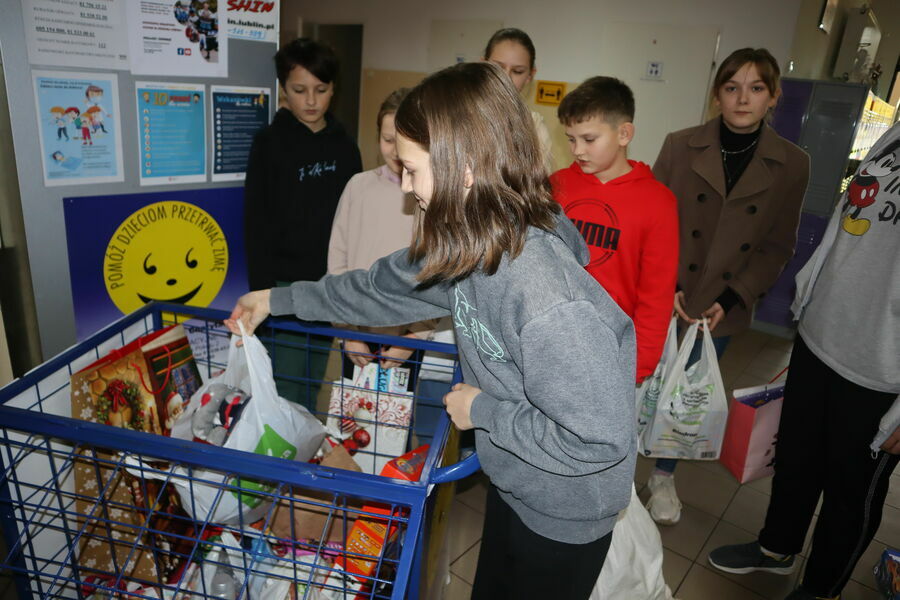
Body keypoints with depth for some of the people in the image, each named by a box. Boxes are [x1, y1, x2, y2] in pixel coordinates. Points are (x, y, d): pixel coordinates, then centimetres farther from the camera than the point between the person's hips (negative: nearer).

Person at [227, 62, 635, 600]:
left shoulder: (550, 303, -39)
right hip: (509, 486, 7)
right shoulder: (468, 246, -12)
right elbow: (385, 286, 3)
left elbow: (601, 440, -33)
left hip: (566, 515, -7)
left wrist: (481, 409, -22)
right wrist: (279, 300, 12)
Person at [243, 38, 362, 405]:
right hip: (286, 283, -4)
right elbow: (256, 225, -5)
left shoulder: (344, 147, 7)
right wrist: (263, 292, -10)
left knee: (312, 388, 14)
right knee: (284, 391, -1)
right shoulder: (269, 144, -4)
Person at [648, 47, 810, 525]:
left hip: (721, 307, 1)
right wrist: (666, 285, -12)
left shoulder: (791, 166, -2)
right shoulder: (680, 146, -4)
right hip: (661, 299, 0)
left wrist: (731, 299, -10)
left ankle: (664, 476, 36)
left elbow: (778, 247, 1)